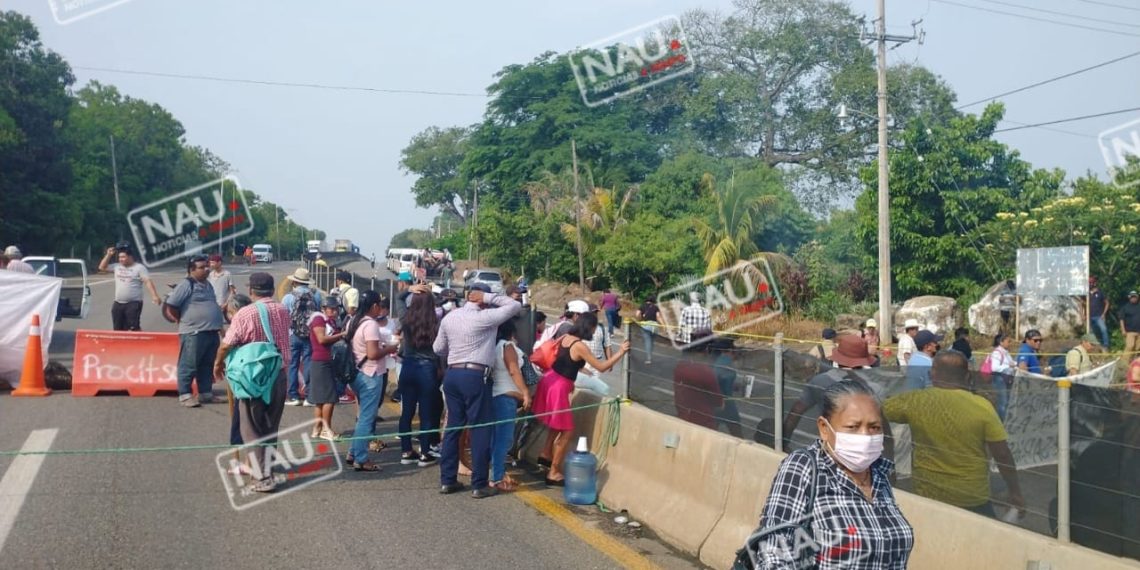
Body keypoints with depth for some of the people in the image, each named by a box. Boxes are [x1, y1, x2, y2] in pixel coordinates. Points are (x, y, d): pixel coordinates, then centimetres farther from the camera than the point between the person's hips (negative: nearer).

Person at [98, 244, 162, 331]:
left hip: (134, 303, -6)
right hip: (118, 304, 7)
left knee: (134, 328, -15)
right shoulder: (116, 267, 11)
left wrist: (154, 296, -29)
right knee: (118, 329, 11)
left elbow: (148, 282, -16)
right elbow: (102, 268, 18)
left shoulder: (139, 267, -7)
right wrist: (109, 255, 6)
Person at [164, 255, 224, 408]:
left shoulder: (207, 284, 17)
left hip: (212, 332, 8)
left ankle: (205, 393, 21)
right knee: (189, 365, -2)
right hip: (193, 333, -8)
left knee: (208, 366, 13)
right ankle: (185, 395, 3)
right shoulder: (186, 285, -10)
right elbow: (171, 305, -12)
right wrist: (183, 320, 0)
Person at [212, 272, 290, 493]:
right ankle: (266, 470, 23)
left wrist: (218, 363, 5)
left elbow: (226, 344, -14)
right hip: (279, 375, 5)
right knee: (271, 428, 16)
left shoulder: (245, 314, -14)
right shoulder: (282, 311, 1)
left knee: (252, 429, 5)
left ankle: (263, 477, 1)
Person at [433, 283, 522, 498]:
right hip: (475, 377, -7)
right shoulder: (484, 317, -10)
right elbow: (516, 306, -5)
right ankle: (479, 485, 3)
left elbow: (438, 349, 18)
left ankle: (447, 480, 16)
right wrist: (489, 298, -3)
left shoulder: (450, 317, 10)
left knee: (453, 426, 12)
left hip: (452, 374, 7)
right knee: (480, 429, 0)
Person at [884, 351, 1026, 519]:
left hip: (929, 497, 1)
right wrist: (1015, 493, 4)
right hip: (975, 499, -1)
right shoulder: (982, 407, -12)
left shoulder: (914, 401, -9)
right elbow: (1003, 455, -8)